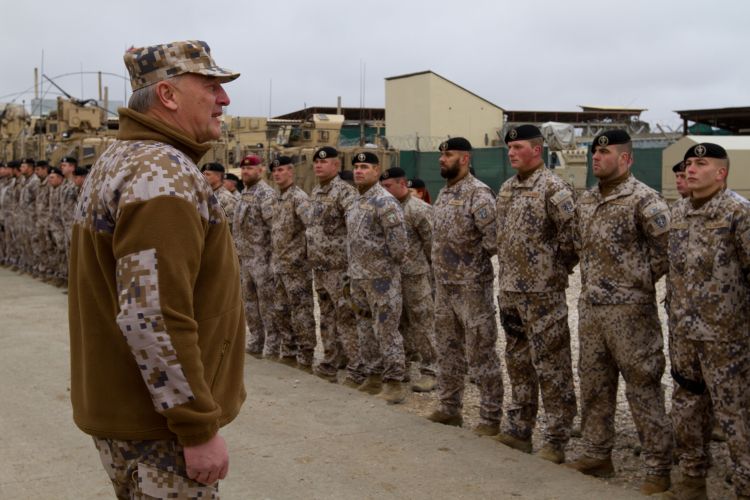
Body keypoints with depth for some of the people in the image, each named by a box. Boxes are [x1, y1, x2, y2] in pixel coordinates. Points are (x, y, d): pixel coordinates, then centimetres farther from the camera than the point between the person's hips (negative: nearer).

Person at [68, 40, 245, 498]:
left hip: (121, 405, 10)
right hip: (158, 423, -10)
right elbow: (152, 318, -29)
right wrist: (200, 427, -22)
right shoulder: (166, 173, -21)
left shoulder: (121, 159, 13)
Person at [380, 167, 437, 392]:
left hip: (415, 275, -8)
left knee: (422, 323, -3)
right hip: (392, 274, 8)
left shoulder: (419, 209, -14)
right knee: (400, 322, 17)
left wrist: (433, 271, -5)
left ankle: (429, 371, 2)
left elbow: (431, 243, -12)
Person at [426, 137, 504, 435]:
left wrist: (473, 259, -10)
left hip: (472, 286, -9)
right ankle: (449, 408, 28)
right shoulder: (443, 193, 12)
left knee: (480, 353, -1)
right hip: (444, 285, 9)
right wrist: (443, 263, 12)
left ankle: (491, 417, 9)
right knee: (447, 349, 16)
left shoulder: (478, 193, -16)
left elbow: (494, 238, -23)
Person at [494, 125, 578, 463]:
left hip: (543, 292, -8)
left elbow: (572, 235, -17)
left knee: (550, 365, -2)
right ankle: (519, 429, 27)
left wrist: (558, 270, -9)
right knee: (518, 362, 16)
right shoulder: (506, 189, 13)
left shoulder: (554, 188, -13)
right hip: (509, 289, 9)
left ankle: (557, 439, 6)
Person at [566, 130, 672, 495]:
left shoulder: (643, 200, -13)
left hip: (629, 309, -8)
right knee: (593, 383, 15)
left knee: (642, 387, -1)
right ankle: (597, 456, 29)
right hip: (590, 307, 8)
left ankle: (658, 468, 10)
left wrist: (643, 279, -8)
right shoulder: (585, 201, 11)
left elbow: (669, 245, -16)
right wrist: (592, 279, 14)